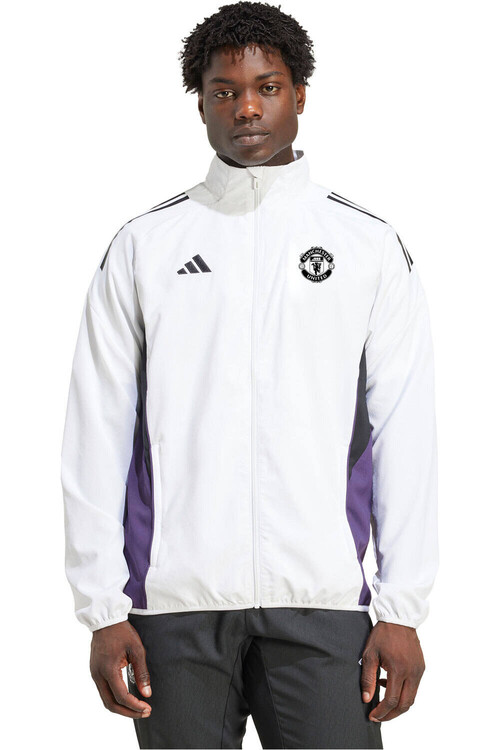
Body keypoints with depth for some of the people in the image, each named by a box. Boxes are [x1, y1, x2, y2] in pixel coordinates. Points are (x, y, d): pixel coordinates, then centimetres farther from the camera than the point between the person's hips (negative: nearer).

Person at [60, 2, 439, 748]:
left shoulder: (371, 246, 9)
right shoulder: (143, 246, 9)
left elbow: (406, 436, 5)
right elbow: (98, 435, 6)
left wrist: (403, 610, -2)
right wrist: (104, 611, 0)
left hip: (322, 601, 0)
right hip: (176, 601, 0)